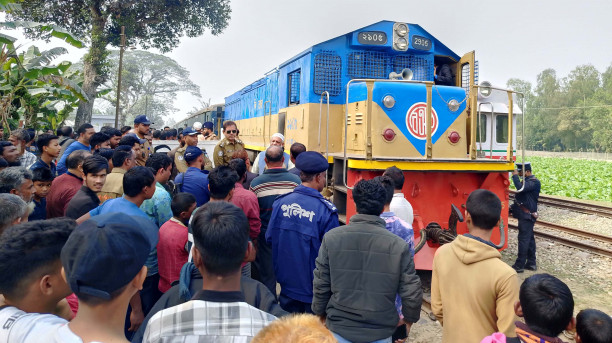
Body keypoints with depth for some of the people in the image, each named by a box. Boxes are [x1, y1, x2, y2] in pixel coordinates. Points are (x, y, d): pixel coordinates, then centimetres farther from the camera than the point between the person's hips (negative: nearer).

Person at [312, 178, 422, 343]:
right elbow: (412, 293, -7)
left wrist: (321, 314, 13)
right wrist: (409, 320, 12)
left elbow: (320, 285, -4)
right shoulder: (398, 245, -12)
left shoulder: (331, 238, -10)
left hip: (339, 330, 0)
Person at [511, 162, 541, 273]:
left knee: (523, 239, -7)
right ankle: (531, 263, 21)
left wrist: (515, 176, -20)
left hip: (527, 215, -10)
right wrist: (513, 207, 20)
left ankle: (519, 265, -4)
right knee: (529, 239, 14)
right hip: (525, 215, 10)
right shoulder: (527, 180, 15)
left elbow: (520, 188, -31)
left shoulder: (534, 182, -15)